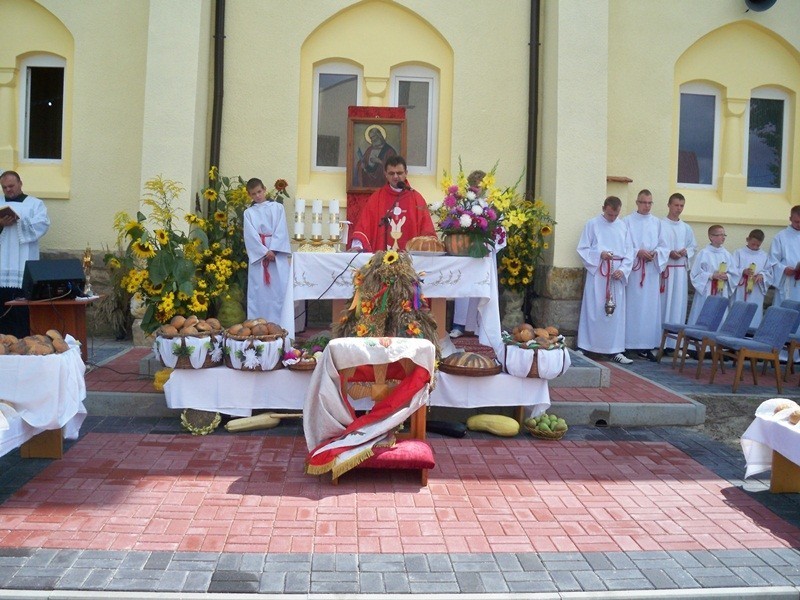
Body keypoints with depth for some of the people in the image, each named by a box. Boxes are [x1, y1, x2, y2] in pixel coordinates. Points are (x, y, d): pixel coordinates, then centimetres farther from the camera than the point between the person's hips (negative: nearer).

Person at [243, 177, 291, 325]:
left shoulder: (277, 207, 10)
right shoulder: (249, 213, 12)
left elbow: (281, 230, 0)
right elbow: (250, 235, -1)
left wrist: (273, 250, -13)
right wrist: (265, 252, -13)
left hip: (277, 255, -1)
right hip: (258, 255, 1)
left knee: (278, 290, -5)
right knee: (258, 291, -1)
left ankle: (277, 325, -4)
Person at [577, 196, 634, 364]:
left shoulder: (623, 227, 9)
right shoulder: (592, 225, 1)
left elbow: (629, 252, 8)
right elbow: (582, 249, 0)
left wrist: (623, 270, -7)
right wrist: (599, 254, -15)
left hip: (617, 274, 3)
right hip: (597, 273, -3)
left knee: (616, 312, 2)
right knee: (594, 311, -2)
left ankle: (615, 350, 5)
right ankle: (586, 347, 5)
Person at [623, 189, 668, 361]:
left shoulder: (657, 222, 12)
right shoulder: (628, 221, 1)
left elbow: (663, 246, 12)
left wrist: (656, 253, -8)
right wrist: (638, 252, -16)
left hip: (652, 270, 4)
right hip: (633, 269, -4)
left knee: (650, 307, 2)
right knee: (632, 306, -4)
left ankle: (646, 345, 7)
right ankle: (630, 344, 1)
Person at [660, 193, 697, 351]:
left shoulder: (686, 228, 13)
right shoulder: (660, 225, -2)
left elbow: (694, 246, 18)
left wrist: (686, 252, -2)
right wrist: (668, 253, -16)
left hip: (681, 270, 5)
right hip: (664, 268, -5)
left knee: (679, 305, 3)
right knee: (663, 304, -5)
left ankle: (674, 342, 7)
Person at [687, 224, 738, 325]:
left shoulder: (727, 255, 8)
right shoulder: (704, 253, -5)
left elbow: (735, 275, 10)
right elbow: (695, 274, -7)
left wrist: (727, 277, -11)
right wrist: (712, 276, -16)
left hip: (722, 294, 4)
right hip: (706, 293, -4)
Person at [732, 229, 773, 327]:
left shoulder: (764, 256, 9)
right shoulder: (739, 253, 2)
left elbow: (769, 273, 9)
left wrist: (762, 275, -13)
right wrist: (743, 271, -23)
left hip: (756, 294, 2)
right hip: (740, 293, -2)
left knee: (755, 317, 3)